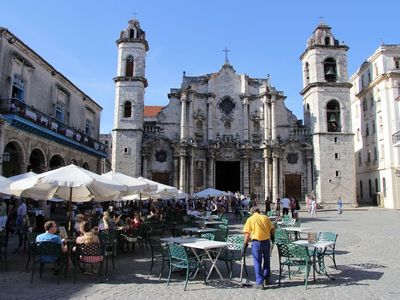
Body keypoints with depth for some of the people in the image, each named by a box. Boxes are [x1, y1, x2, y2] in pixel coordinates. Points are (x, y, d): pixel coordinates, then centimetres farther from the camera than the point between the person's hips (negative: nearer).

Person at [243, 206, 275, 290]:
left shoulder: (250, 219, 1)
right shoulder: (265, 217, 7)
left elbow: (247, 235, -5)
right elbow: (273, 230, 4)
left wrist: (245, 244, 2)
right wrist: (270, 236, 22)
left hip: (256, 242, -3)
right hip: (266, 241, 3)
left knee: (257, 263, 5)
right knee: (266, 260, 21)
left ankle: (259, 283, 6)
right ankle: (267, 279, 33)